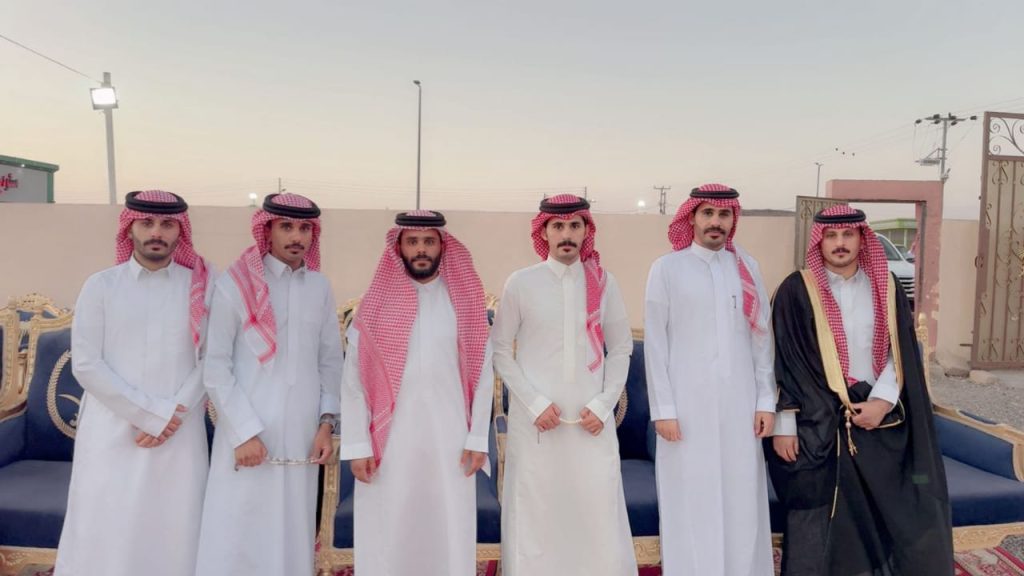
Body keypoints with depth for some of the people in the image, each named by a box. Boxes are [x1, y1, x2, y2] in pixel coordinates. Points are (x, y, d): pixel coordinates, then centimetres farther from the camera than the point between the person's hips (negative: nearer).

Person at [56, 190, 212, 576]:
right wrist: (150, 414, -10)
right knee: (106, 539, 2)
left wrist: (173, 417, -11)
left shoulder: (200, 286, 3)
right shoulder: (101, 286, 3)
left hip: (180, 439, 1)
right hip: (114, 437, 0)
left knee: (174, 539, 5)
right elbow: (85, 365, -3)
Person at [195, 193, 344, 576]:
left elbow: (331, 361, 9)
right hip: (246, 435, -3)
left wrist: (326, 422, 1)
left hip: (301, 436, 3)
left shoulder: (320, 287, 6)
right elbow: (216, 367, -6)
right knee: (236, 538, 2)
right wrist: (245, 432, -10)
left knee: (292, 535, 11)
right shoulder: (235, 284, -5)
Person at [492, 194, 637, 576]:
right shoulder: (521, 282, -2)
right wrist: (534, 403, -8)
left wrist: (603, 405, -2)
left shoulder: (603, 283, 4)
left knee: (600, 512, 3)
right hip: (535, 420, -1)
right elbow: (500, 350, 0)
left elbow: (621, 349, 9)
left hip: (592, 419, 1)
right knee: (536, 513, 5)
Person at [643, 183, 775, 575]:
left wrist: (766, 400, 4)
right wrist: (663, 408, -7)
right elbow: (655, 344, -3)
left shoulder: (748, 268, 8)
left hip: (739, 403, 3)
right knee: (691, 504, 3)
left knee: (742, 502, 8)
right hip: (688, 404, -3)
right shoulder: (667, 268, -1)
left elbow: (761, 339, 8)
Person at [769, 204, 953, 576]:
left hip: (877, 419, 4)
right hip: (816, 422, -3)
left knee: (885, 514, 9)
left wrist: (882, 402, -9)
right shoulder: (797, 291, -6)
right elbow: (782, 362, -7)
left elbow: (902, 354, 6)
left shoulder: (887, 290, 6)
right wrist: (783, 426, -10)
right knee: (815, 525, 4)